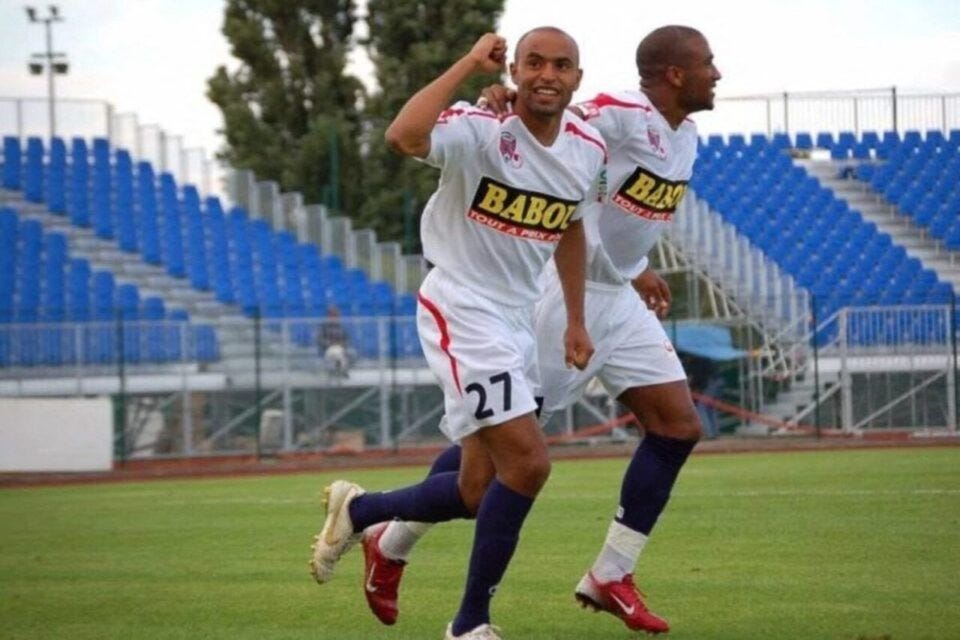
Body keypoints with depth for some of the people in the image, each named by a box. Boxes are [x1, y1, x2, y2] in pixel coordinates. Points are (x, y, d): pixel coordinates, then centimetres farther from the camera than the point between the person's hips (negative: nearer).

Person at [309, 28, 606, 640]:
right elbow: (402, 136, -40)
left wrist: (575, 321, 20)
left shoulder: (588, 148, 2)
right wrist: (470, 64, -33)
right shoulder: (480, 130, -19)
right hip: (461, 311, -8)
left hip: (517, 320, 8)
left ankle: (358, 510, 35)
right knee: (528, 463, -16)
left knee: (480, 494, 10)